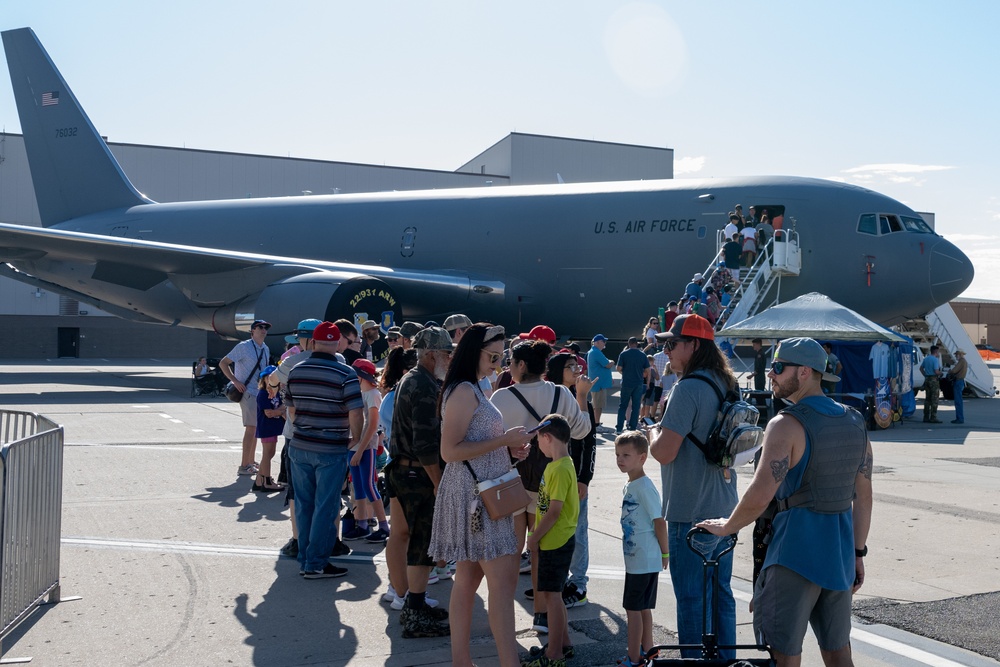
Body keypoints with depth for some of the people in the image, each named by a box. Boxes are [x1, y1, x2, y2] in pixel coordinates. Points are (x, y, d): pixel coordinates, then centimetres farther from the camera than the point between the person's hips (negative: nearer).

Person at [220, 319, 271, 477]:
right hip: (248, 393, -8)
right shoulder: (243, 347, -10)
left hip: (260, 393, 8)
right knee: (251, 428, -11)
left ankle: (251, 461, 25)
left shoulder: (265, 349, 12)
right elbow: (223, 363, -10)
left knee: (256, 428, 14)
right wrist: (235, 381, -17)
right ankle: (243, 466, -7)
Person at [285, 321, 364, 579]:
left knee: (304, 505, 13)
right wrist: (355, 439, 0)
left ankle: (305, 560, 21)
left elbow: (291, 410, 12)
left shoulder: (296, 372, 4)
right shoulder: (345, 374, -13)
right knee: (325, 507, 3)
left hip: (299, 448, 5)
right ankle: (316, 564, 7)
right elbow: (356, 413, -17)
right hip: (331, 451, -5)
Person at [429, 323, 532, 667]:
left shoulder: (471, 389, 16)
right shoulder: (464, 391, -15)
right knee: (504, 580, -11)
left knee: (468, 578, 12)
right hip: (474, 494, -10)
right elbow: (450, 450, -21)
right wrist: (504, 439, -19)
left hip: (482, 494, 10)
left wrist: (508, 447, 9)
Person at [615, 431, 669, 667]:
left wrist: (665, 553, -11)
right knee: (642, 608, 18)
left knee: (633, 608, -2)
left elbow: (659, 521, -18)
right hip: (635, 559, 9)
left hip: (643, 561, -9)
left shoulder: (645, 487, -19)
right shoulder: (630, 485, 9)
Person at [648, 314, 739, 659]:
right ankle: (725, 658, 28)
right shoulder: (726, 384, 9)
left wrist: (653, 431, -2)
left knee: (692, 599, 2)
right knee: (721, 593, 18)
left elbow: (664, 452, -24)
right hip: (724, 509, 9)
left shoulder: (688, 389, -19)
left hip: (691, 514, -9)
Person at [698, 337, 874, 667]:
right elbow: (863, 496, 13)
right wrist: (858, 553, 18)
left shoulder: (787, 425, -14)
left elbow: (760, 496, -20)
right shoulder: (855, 423, 9)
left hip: (795, 554, -7)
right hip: (840, 554, 7)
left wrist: (726, 526, -3)